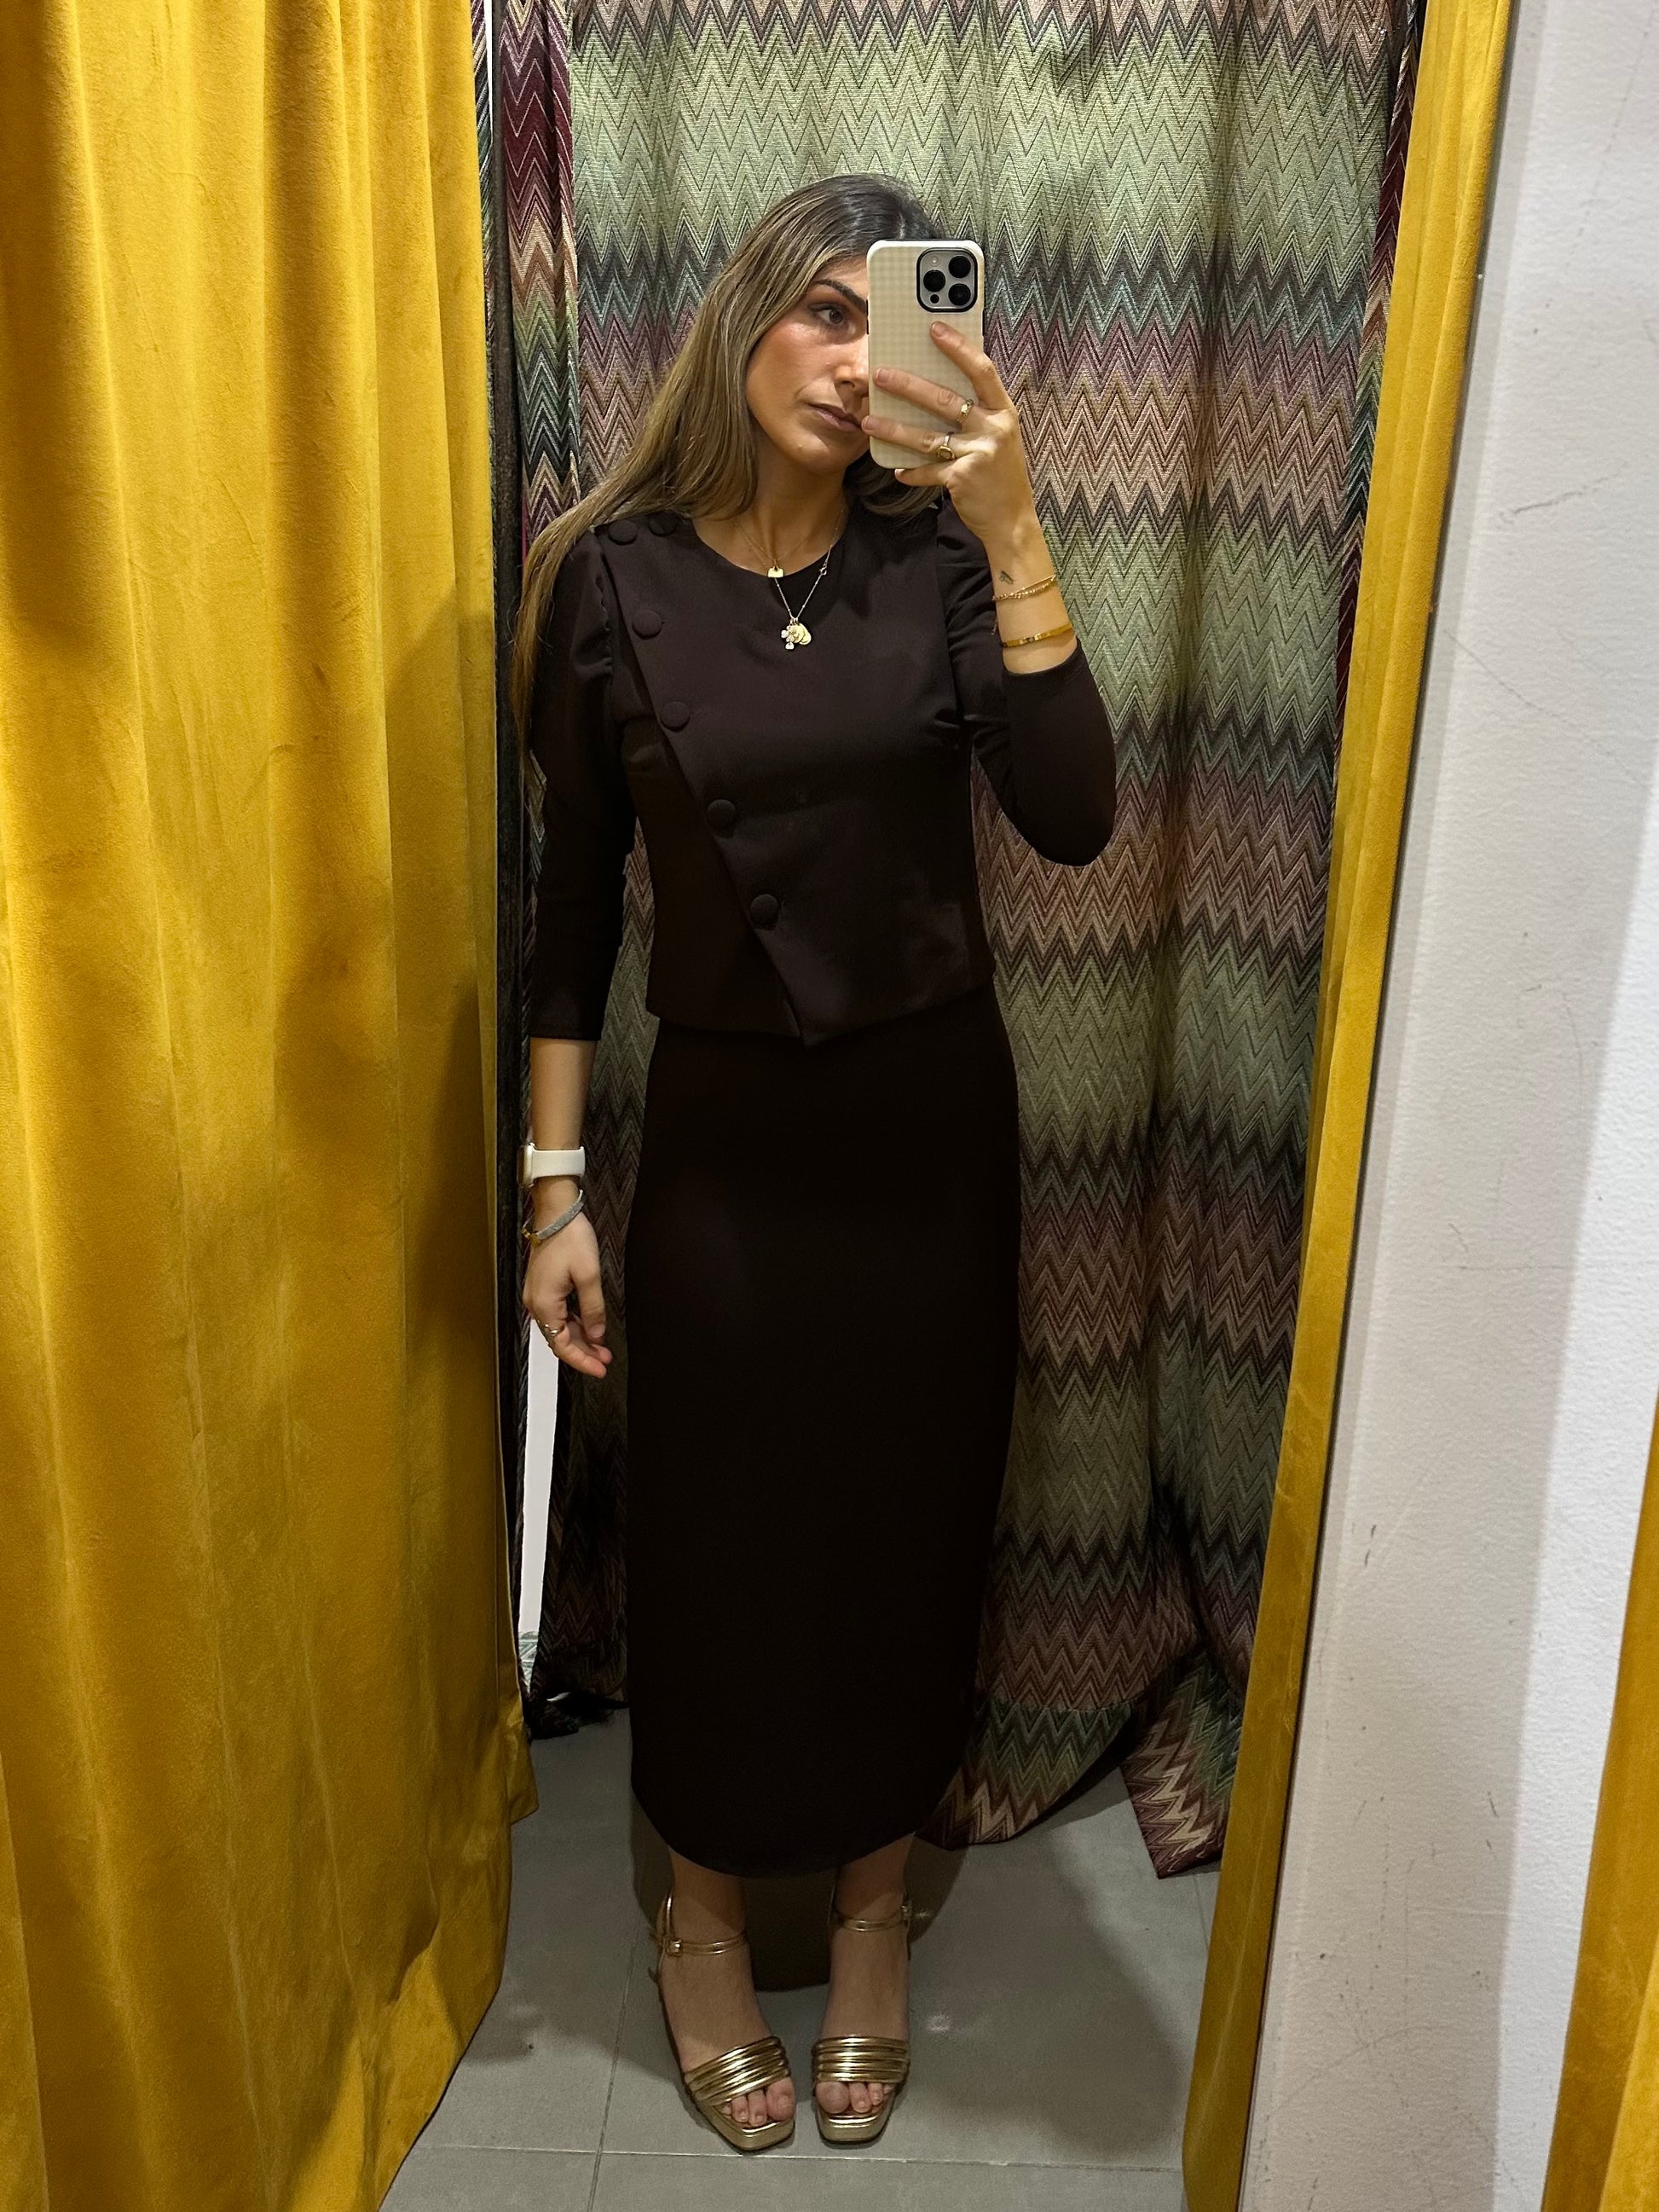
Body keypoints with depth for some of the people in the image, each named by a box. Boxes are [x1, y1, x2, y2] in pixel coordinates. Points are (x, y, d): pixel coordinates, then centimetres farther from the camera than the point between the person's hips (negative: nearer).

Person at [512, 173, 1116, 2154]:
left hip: (926, 1115, 1)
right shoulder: (612, 576, -5)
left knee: (907, 1520, 13)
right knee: (715, 1530, 9)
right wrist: (554, 1186, -1)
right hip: (721, 1125, -1)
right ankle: (703, 1914, 37)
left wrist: (1013, 533, -26)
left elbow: (1069, 820, -18)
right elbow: (575, 903, -1)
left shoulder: (936, 559, -4)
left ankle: (872, 1906, 38)